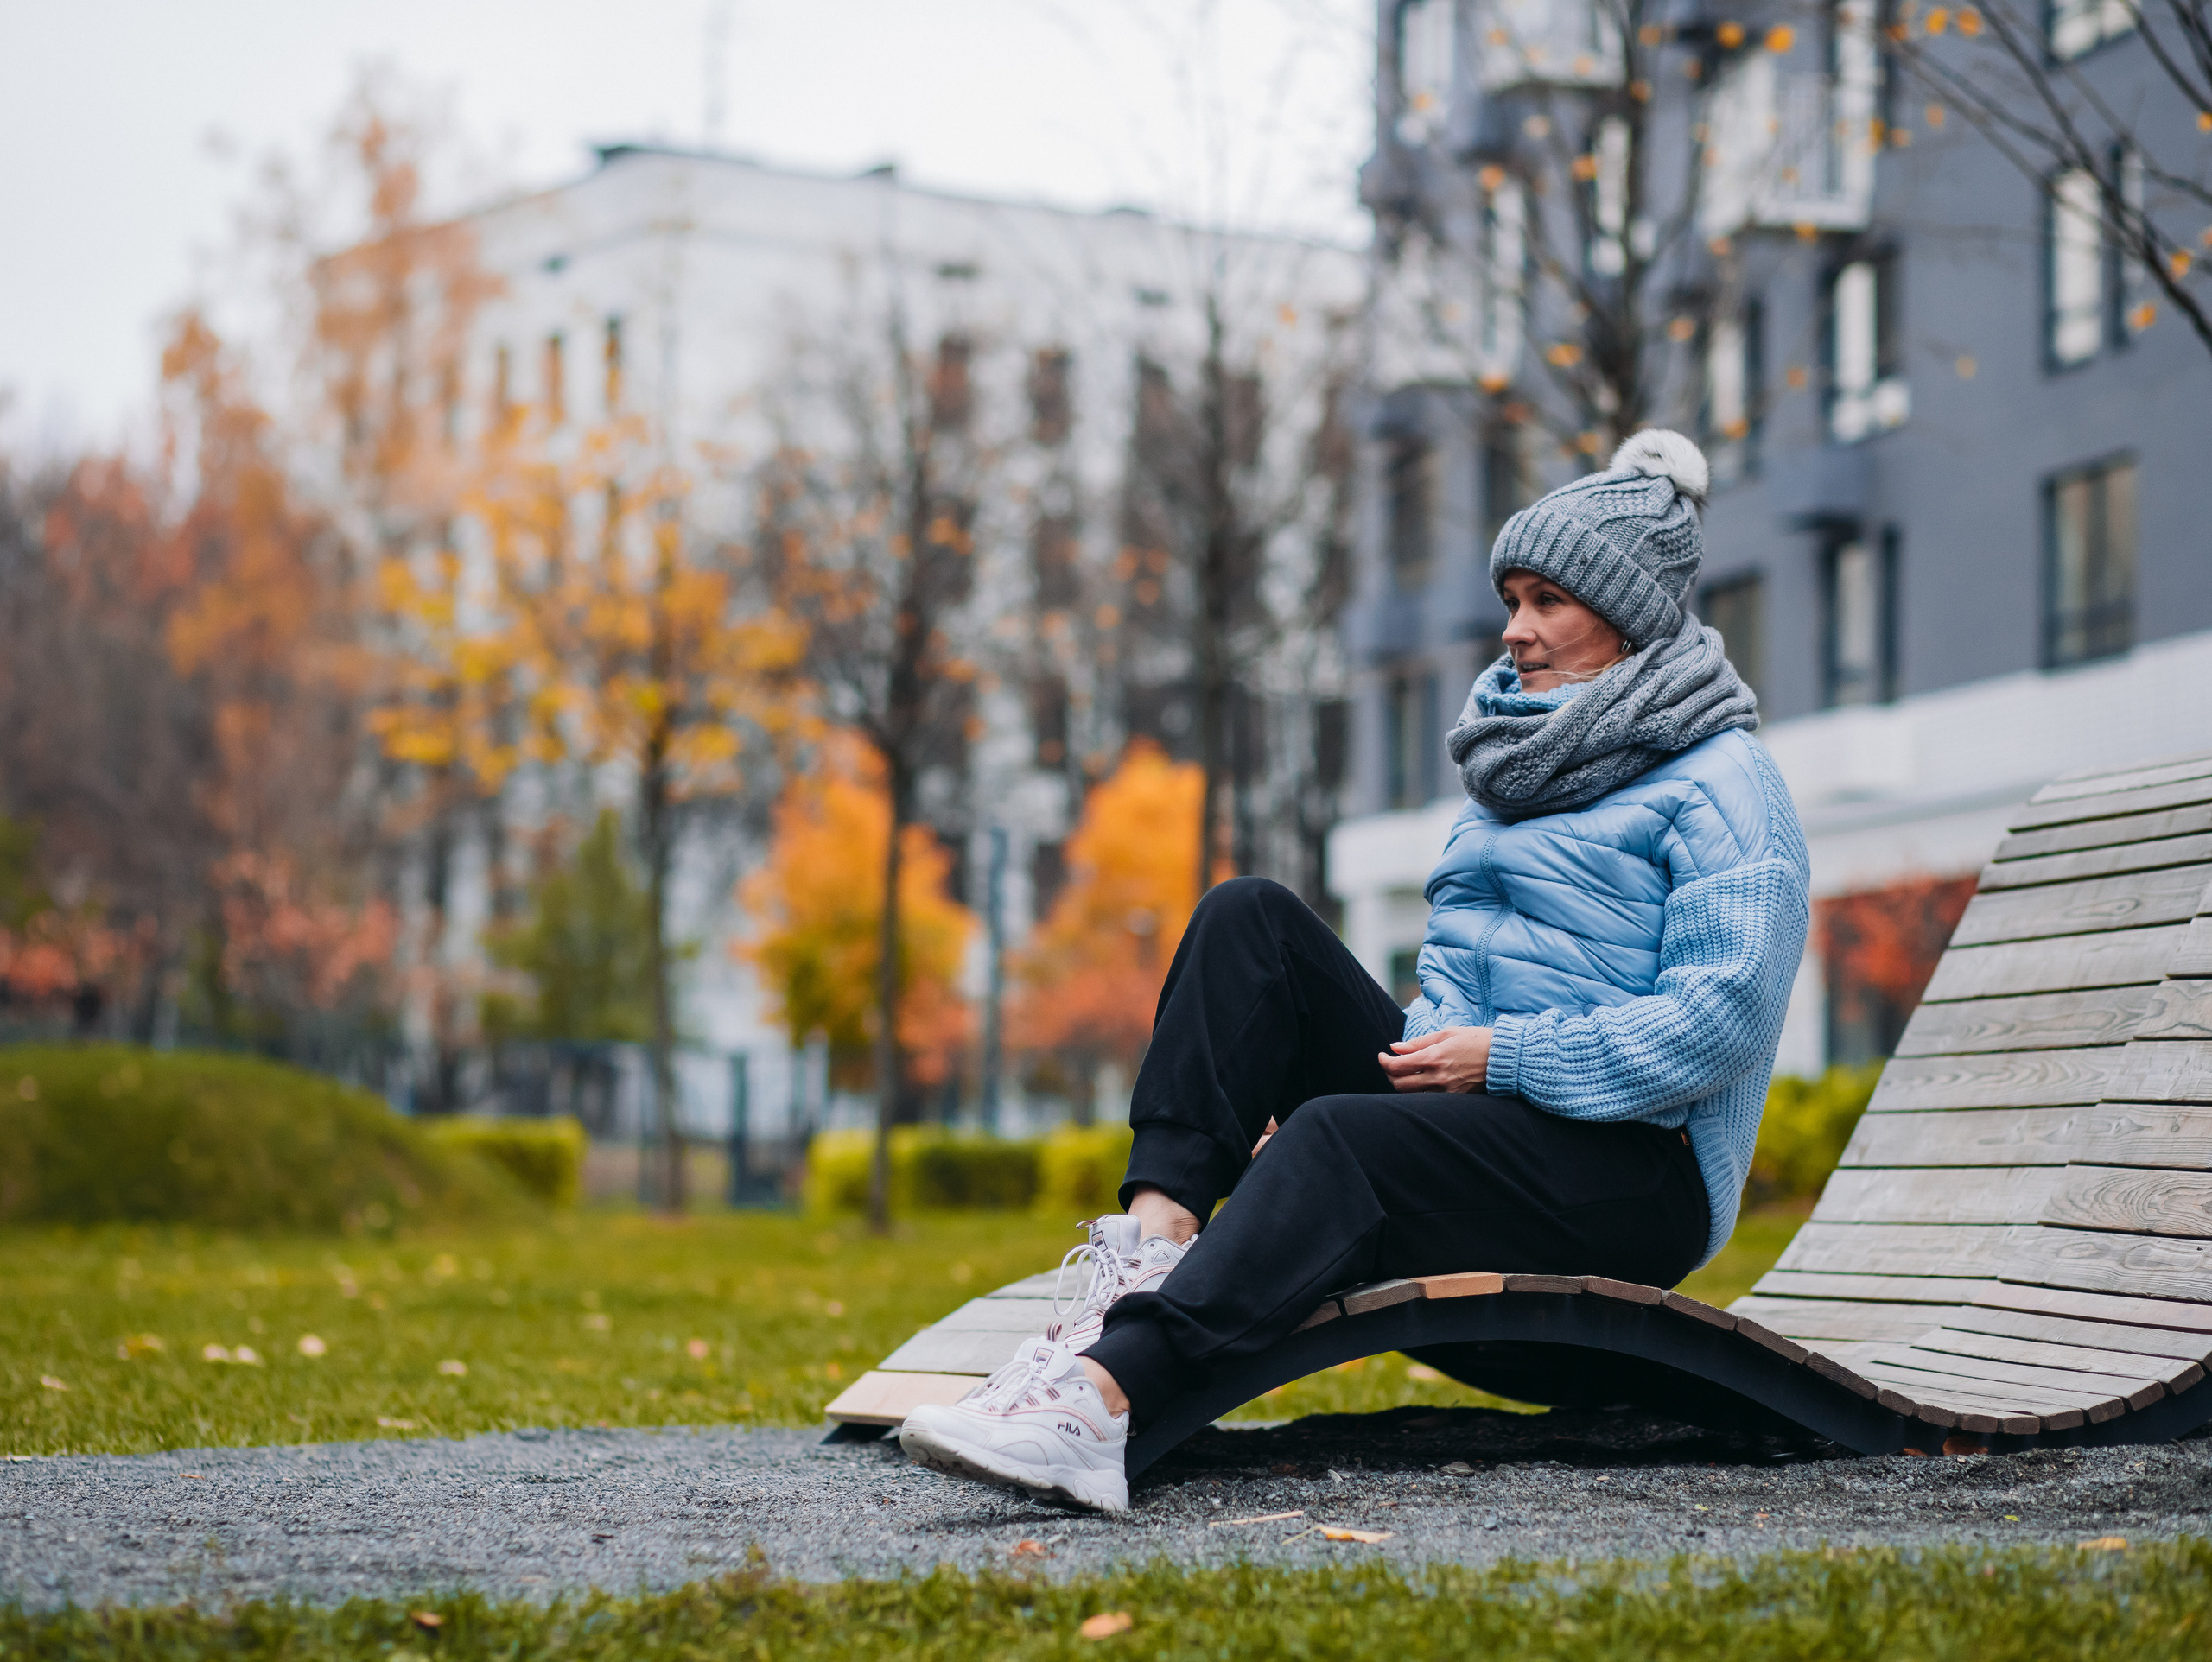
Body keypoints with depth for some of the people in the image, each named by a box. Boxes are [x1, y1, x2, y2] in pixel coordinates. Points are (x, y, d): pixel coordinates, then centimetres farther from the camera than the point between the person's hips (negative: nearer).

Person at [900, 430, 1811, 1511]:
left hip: (1638, 1180, -8)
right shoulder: (1520, 761, 20)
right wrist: (1420, 1058, -2)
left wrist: (1506, 1057, -17)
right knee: (1250, 920, -9)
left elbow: (1721, 1021, -16)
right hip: (1478, 1127, 8)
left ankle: (1101, 1396, -54)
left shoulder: (1721, 784, -5)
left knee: (1340, 1138, -35)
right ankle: (1157, 1236, -29)